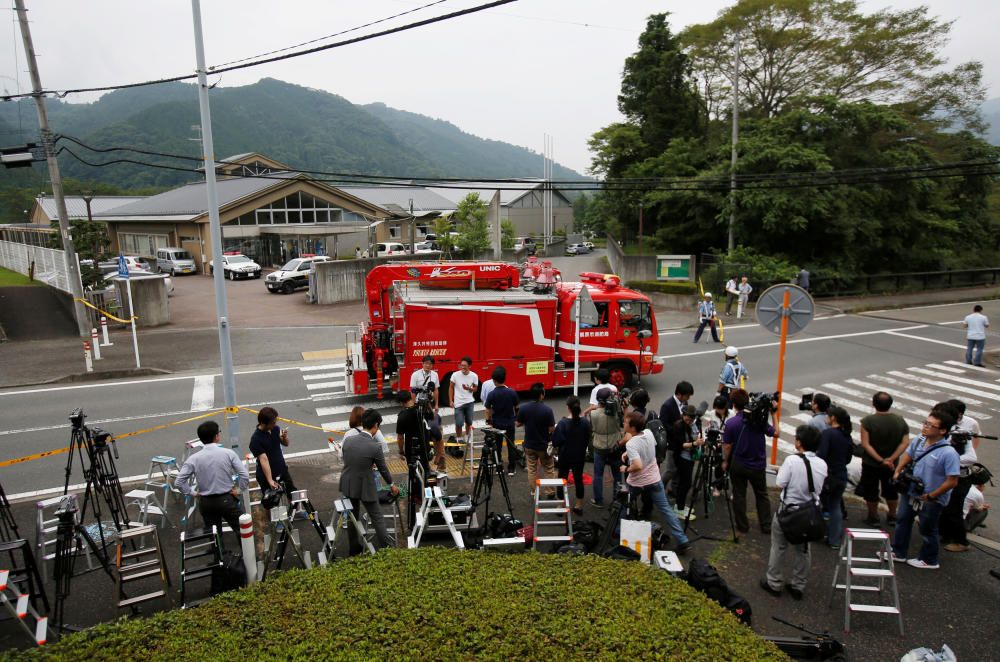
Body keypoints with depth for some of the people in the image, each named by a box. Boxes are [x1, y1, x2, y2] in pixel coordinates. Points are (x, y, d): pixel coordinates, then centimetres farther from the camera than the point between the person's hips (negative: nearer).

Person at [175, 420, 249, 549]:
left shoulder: (194, 459, -8)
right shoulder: (228, 453, -12)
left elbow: (179, 482, -8)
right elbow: (245, 476, -15)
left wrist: (193, 493, 4)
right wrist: (238, 489, 1)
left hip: (206, 502, 2)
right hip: (227, 499, -2)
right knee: (240, 530, 12)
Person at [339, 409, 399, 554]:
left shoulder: (348, 440, -7)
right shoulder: (375, 447, -20)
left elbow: (346, 461, 6)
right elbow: (383, 469, -7)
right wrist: (391, 484, 10)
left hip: (347, 486, 5)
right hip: (365, 487, -5)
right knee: (377, 518, 9)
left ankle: (354, 548, 33)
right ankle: (386, 547, 15)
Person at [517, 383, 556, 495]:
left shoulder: (523, 408, -12)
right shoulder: (547, 409, -21)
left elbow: (518, 424, 0)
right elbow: (551, 429, -18)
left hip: (529, 444, 3)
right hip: (544, 445, -3)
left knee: (532, 469, 16)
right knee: (549, 469, 16)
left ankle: (533, 492, 23)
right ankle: (550, 491, 24)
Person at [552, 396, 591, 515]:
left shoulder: (563, 423, -21)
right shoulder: (585, 422, -10)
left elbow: (557, 441, -17)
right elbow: (587, 439, 2)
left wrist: (556, 448, 4)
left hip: (565, 456, -3)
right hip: (580, 456, 3)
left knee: (563, 479, 12)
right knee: (579, 479, 16)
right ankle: (579, 506, 24)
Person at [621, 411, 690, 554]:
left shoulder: (630, 444, -27)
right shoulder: (649, 433, -7)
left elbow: (638, 466, -37)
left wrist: (626, 469, -18)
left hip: (636, 483, -5)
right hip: (654, 479, 5)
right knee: (666, 509, 8)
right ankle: (682, 541, 4)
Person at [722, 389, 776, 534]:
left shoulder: (731, 423, -17)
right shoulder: (760, 419, -13)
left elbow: (727, 446, -10)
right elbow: (774, 433, -1)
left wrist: (725, 461, 6)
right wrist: (773, 414, 4)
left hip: (738, 465, -2)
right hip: (758, 465, 2)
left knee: (739, 495, 13)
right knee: (762, 495, 18)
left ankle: (742, 525, 22)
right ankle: (766, 526, 24)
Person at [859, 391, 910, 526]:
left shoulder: (868, 421, -18)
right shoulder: (900, 420, -6)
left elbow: (865, 444, -22)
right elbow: (905, 442, -11)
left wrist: (880, 460, -18)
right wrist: (891, 459, -14)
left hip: (870, 463, -4)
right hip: (891, 464, 4)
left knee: (871, 491, 11)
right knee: (891, 490, 21)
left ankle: (873, 518, 22)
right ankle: (892, 517, 34)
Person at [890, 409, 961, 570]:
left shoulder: (948, 453, -28)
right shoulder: (918, 441, -8)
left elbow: (952, 481, -26)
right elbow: (907, 455, 12)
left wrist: (930, 496, -20)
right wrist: (898, 471, -1)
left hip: (932, 501, -7)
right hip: (911, 492, 7)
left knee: (927, 530, 14)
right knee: (903, 521, 20)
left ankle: (929, 560, 37)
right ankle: (898, 553, 39)